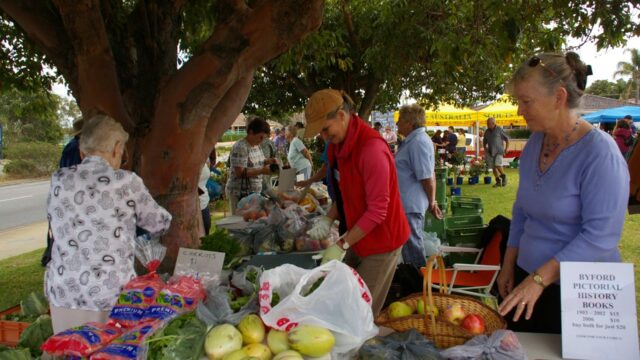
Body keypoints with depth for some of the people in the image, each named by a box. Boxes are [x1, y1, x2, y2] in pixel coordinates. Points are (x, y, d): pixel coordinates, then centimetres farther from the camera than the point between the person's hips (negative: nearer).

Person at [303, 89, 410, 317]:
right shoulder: (338, 146, 5)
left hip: (380, 240, -8)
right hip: (356, 237, 8)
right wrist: (328, 219, -1)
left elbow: (377, 210, -24)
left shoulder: (372, 148, -24)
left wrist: (342, 245, -21)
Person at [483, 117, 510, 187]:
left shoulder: (499, 130, -4)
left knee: (498, 165, -17)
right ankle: (498, 181, 11)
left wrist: (506, 148, -3)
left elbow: (507, 138, 2)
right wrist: (485, 148, 8)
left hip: (499, 151, -5)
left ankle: (504, 177, 7)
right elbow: (484, 141, 24)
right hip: (491, 152, 5)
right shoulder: (487, 131, 11)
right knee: (493, 167, 2)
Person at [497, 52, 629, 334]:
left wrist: (540, 278, -23)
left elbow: (600, 235, -22)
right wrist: (509, 265, 12)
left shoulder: (599, 153, -17)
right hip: (527, 279, 7)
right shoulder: (535, 143, 5)